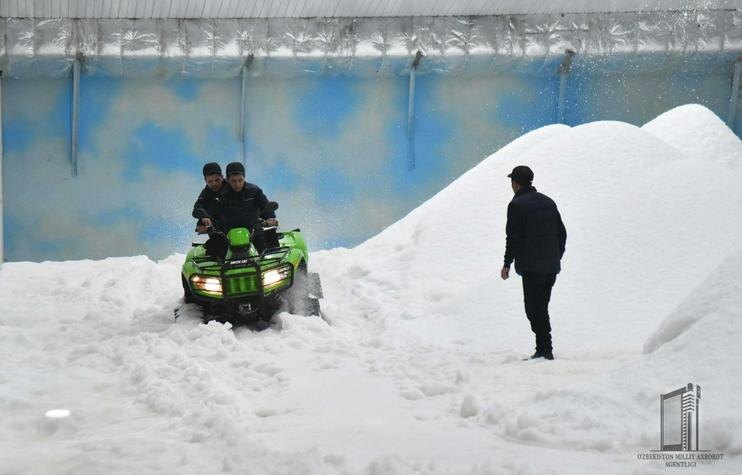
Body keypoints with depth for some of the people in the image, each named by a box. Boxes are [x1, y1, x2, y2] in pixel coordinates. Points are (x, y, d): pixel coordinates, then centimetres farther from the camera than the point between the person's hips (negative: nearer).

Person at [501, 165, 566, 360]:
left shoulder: (517, 205, -7)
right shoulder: (548, 202, 15)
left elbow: (513, 237, -12)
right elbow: (562, 233, 16)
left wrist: (507, 264, -6)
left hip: (532, 266, -7)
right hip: (551, 267, 7)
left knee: (535, 309, -4)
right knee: (541, 308, 14)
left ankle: (545, 350, -9)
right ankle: (544, 350, 14)